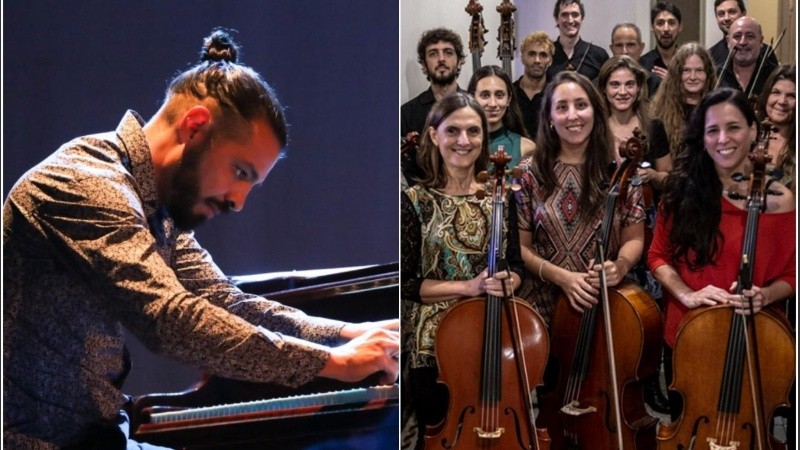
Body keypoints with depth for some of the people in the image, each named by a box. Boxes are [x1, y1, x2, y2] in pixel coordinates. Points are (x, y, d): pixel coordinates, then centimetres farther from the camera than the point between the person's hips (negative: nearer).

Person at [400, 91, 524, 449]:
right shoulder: (414, 201, -7)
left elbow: (516, 265, 9)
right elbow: (406, 282, -9)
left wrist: (504, 283, -14)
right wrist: (468, 287, -18)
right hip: (434, 340, -3)